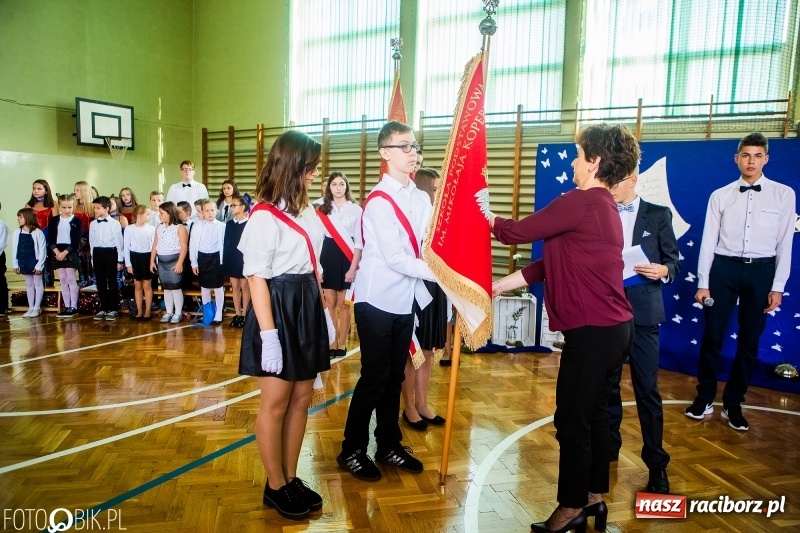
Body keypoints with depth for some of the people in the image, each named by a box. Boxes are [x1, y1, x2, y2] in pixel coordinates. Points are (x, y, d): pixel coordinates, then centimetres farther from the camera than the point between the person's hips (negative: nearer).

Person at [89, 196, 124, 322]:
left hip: (111, 252, -4)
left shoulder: (115, 223, -6)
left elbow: (119, 242, -5)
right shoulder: (93, 224, 8)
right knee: (100, 282, 9)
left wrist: (120, 260, -5)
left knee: (112, 282, 1)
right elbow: (92, 242, 12)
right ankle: (103, 308, 18)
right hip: (98, 253, 4)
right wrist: (93, 259, 11)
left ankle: (113, 309, 9)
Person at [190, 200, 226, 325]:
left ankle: (218, 314, 15)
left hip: (216, 258, -2)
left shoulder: (222, 226, -5)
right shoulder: (197, 226, -1)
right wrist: (194, 263, 0)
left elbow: (225, 244, -3)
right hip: (202, 258, 2)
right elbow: (193, 244, 2)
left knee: (218, 287, 6)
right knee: (204, 287, 13)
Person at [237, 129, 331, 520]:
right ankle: (275, 487, 23)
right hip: (279, 308, -8)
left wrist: (323, 309, 14)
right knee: (275, 404, 5)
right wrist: (268, 334, -20)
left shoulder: (306, 210, 10)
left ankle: (291, 479, 28)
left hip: (307, 307, 8)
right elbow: (256, 278, -16)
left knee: (302, 397, 13)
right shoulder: (264, 216, -13)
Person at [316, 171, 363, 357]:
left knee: (343, 303, 3)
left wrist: (353, 267, -9)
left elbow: (359, 242, -3)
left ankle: (342, 344, 14)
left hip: (347, 258, -2)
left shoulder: (356, 209, -2)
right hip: (328, 257, 3)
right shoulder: (322, 209, 7)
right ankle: (332, 343, 15)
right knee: (330, 303, 6)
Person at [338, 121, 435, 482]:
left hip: (405, 301, 6)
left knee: (395, 376, 15)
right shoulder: (378, 201, -14)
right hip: (377, 301, -6)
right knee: (374, 377, 1)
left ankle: (389, 445, 31)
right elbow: (394, 257, -21)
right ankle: (352, 451, 20)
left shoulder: (421, 200, 7)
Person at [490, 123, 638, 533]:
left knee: (572, 421, 3)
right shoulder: (603, 206, 14)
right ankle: (594, 499, 32)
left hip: (592, 330, -10)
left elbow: (516, 233, -12)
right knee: (593, 414, 18)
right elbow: (550, 264, 12)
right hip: (612, 327, 10)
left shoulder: (581, 202, -17)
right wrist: (499, 286, 11)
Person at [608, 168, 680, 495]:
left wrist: (663, 270, -18)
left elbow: (674, 260, 3)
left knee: (647, 388, 2)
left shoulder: (658, 215, 4)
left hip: (642, 311, -2)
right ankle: (609, 447, 29)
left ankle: (657, 464, 14)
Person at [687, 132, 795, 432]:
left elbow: (785, 243, 1)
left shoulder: (784, 194, 1)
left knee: (749, 341, 9)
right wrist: (703, 283, -1)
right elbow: (709, 241, 1)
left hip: (761, 271, 0)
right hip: (724, 268, 0)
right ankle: (705, 398, 21)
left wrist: (778, 286, -3)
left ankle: (733, 403, 25)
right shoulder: (720, 196, 2)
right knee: (712, 336, 4)